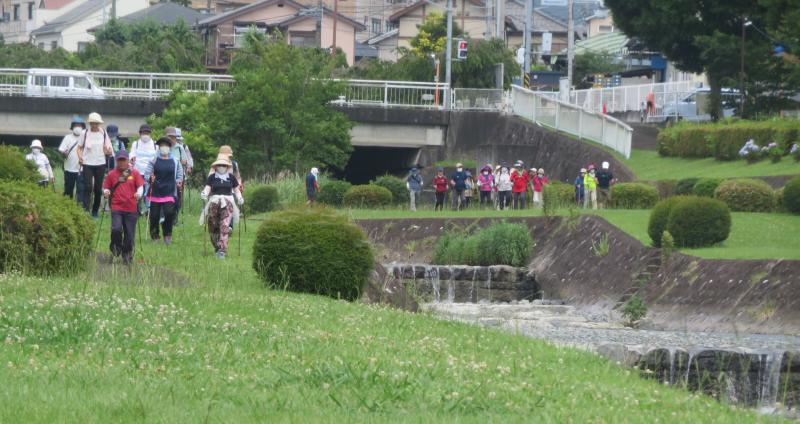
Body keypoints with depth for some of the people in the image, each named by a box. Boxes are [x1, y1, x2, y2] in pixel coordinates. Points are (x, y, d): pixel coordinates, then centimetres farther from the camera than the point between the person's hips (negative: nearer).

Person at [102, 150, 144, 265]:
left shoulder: (134, 173, 5)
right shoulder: (112, 174, 6)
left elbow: (140, 186, 3)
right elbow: (105, 187, 12)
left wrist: (139, 194, -18)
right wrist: (106, 192, -11)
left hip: (131, 209, 0)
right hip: (116, 208, 0)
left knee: (129, 234, 3)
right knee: (116, 229, -20)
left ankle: (127, 255, 21)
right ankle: (116, 246, 8)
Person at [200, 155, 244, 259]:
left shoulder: (231, 178, 11)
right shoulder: (212, 177, 8)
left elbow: (236, 190, 15)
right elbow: (207, 189, -1)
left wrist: (239, 198, -4)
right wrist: (204, 194, -23)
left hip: (228, 202, -1)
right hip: (214, 202, 1)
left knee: (225, 227, -15)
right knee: (213, 228, 1)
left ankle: (222, 250, -18)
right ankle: (216, 247, 24)